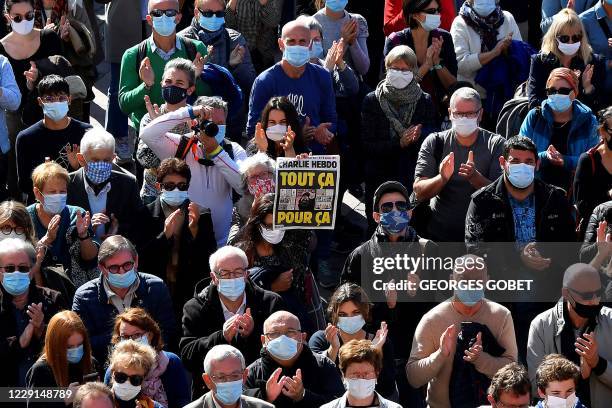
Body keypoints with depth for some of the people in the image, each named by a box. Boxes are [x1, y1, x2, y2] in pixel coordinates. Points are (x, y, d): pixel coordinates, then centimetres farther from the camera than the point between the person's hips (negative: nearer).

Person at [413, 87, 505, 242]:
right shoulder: (435, 143, 4)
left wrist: (474, 177, -26)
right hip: (438, 233, 1)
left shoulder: (496, 144, 2)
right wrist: (442, 179, -23)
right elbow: (419, 193, -2)